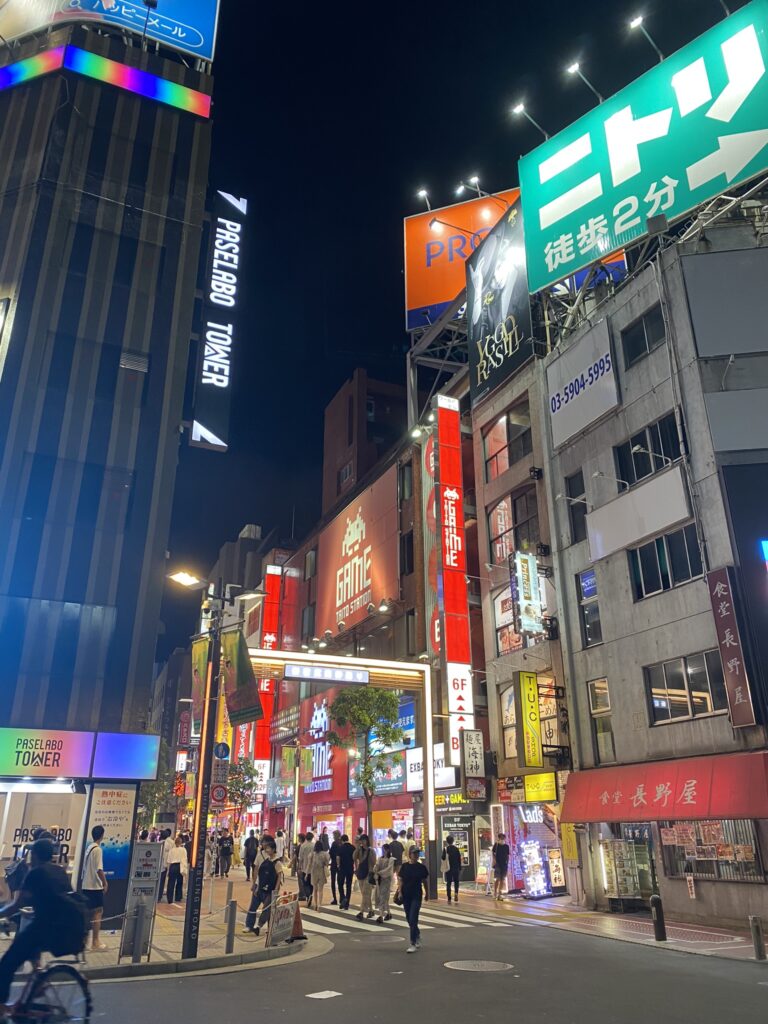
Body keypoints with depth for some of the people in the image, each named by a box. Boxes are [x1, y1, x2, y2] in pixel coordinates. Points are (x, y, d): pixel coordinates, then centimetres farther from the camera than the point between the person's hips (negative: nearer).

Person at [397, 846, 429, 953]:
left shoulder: (421, 867, -2)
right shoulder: (404, 866, -1)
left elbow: (424, 881, 8)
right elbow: (400, 880, 1)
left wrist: (427, 893, 15)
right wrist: (399, 892, -9)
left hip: (416, 896, -2)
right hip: (406, 896, 2)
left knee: (413, 920, -9)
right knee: (409, 919, 13)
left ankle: (413, 944, -3)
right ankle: (417, 935, 38)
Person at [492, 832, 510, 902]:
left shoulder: (506, 846, 8)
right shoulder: (496, 845, -1)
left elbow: (508, 856, 12)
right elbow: (492, 852, 1)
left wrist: (507, 864, 7)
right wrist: (494, 859, -15)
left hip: (504, 864, 3)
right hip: (497, 864, -3)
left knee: (502, 879, 3)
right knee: (497, 879, -7)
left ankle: (500, 894, 9)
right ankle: (495, 893, 1)